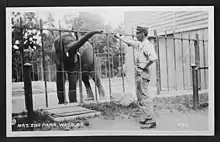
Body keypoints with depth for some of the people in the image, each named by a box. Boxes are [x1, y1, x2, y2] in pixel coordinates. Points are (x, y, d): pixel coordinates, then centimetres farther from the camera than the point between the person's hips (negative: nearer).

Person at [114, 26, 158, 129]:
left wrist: (145, 66, -18)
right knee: (140, 97, 13)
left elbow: (154, 57, -29)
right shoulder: (140, 45, 16)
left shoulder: (147, 45, -13)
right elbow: (129, 43, 33)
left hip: (143, 74, -10)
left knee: (145, 97, -10)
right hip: (138, 74, 10)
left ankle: (151, 121, -8)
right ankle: (145, 119, 20)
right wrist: (119, 37, 43)